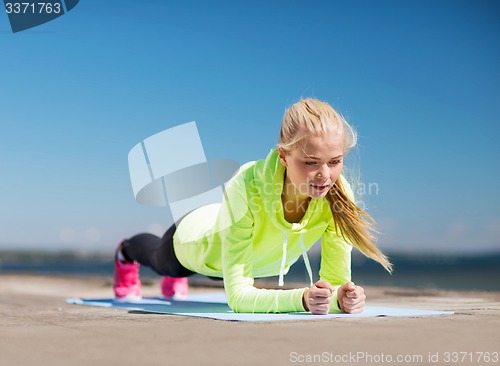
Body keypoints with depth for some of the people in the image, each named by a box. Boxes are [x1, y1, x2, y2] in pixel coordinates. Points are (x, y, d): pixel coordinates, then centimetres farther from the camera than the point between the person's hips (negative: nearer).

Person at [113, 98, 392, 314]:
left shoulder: (338, 195, -39)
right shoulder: (247, 187, -49)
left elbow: (336, 280, -32)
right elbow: (237, 294, -48)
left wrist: (343, 296, -55)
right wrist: (301, 298, -63)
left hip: (260, 257, 4)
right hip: (196, 236, -3)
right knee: (162, 261, 35)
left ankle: (177, 278, 75)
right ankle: (126, 253, 71)